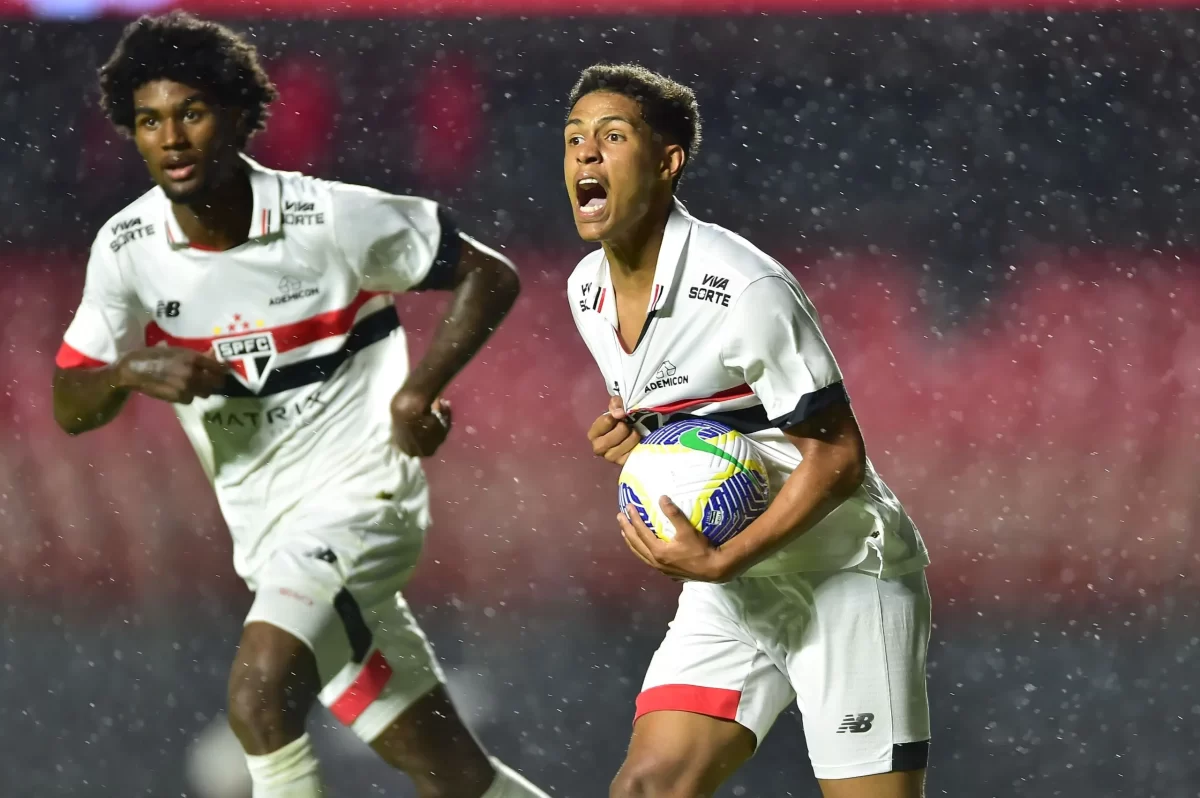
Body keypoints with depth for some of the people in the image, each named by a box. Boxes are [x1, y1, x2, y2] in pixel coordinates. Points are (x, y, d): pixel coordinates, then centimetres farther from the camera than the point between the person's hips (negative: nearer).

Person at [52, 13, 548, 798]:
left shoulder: (328, 218, -12)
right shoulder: (127, 249, 0)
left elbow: (489, 276, -3)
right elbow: (71, 407, 6)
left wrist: (420, 389, -15)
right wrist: (130, 371, -15)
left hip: (359, 489, -5)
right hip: (269, 529, 5)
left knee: (261, 690, -28)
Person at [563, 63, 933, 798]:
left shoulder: (745, 290, -22)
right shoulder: (588, 289, 2)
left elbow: (837, 457, -19)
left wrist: (718, 562, -24)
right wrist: (623, 436, -4)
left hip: (846, 577, -7)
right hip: (732, 588, 7)